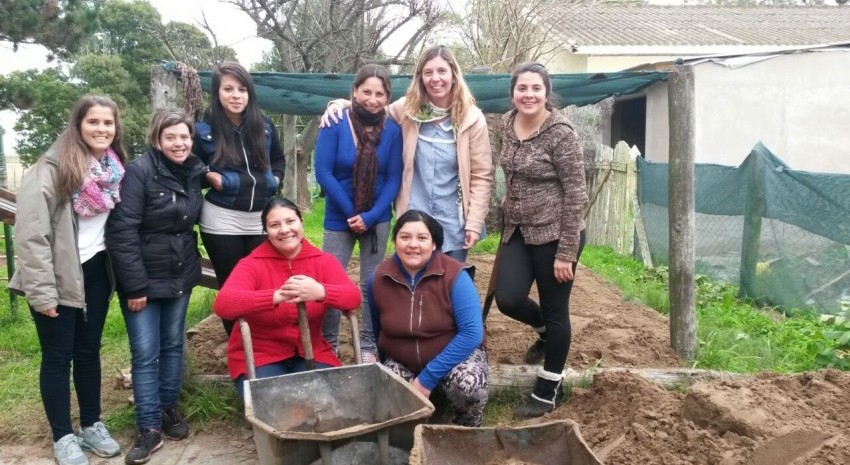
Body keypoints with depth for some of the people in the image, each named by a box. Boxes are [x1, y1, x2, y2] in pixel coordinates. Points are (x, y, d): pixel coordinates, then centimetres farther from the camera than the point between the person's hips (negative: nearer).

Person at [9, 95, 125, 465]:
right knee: (58, 356, 6)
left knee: (89, 351, 15)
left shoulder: (115, 168, 4)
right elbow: (30, 233, -18)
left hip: (95, 272, 5)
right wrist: (41, 291, -20)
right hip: (59, 276, -5)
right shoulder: (52, 168, -15)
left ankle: (92, 425, 28)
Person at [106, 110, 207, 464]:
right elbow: (122, 231, -19)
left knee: (173, 345, 14)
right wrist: (135, 285, -21)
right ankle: (149, 427, 8)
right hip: (143, 279, -5)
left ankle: (169, 408, 29)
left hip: (180, 277, 5)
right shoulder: (140, 171, -16)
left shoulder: (193, 173, 2)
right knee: (145, 353, -2)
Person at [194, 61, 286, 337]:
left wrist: (275, 179, 4)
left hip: (261, 219, 3)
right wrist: (209, 177, -16)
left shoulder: (264, 126, 5)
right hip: (221, 219, -3)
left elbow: (278, 159, 21)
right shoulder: (204, 131, -4)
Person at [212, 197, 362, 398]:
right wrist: (276, 296, -41)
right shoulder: (252, 264, -9)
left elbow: (354, 297, -17)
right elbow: (222, 304, -27)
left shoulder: (324, 261, -1)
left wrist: (320, 292, -40)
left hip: (310, 353, 2)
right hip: (258, 356, -2)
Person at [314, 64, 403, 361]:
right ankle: (327, 346, 19)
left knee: (371, 284, 9)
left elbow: (394, 178, -5)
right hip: (339, 218, -1)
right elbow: (323, 172, -12)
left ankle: (368, 347, 23)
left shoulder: (392, 130, -7)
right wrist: (351, 213, -14)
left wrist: (370, 216, -15)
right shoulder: (335, 124, -11)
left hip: (377, 219, 1)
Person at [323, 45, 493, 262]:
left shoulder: (472, 118, -6)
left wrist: (474, 223, -8)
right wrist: (340, 104, -3)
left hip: (454, 224, -1)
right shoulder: (407, 109, -2)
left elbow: (482, 176, -5)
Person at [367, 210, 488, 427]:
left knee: (468, 385, -34)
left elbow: (472, 333, -25)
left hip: (456, 354, -2)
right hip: (400, 361, 3)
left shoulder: (454, 275, -20)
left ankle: (468, 429, 2)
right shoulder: (379, 278, -9)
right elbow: (377, 331, 9)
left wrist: (428, 377, -27)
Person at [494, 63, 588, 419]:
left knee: (555, 311, 5)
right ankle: (545, 331, 33)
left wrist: (566, 253, -17)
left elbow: (575, 195, -15)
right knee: (508, 299, -2)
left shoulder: (561, 133, -16)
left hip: (555, 233, -6)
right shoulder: (507, 125, 4)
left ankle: (548, 391, 22)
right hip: (519, 230, 6)